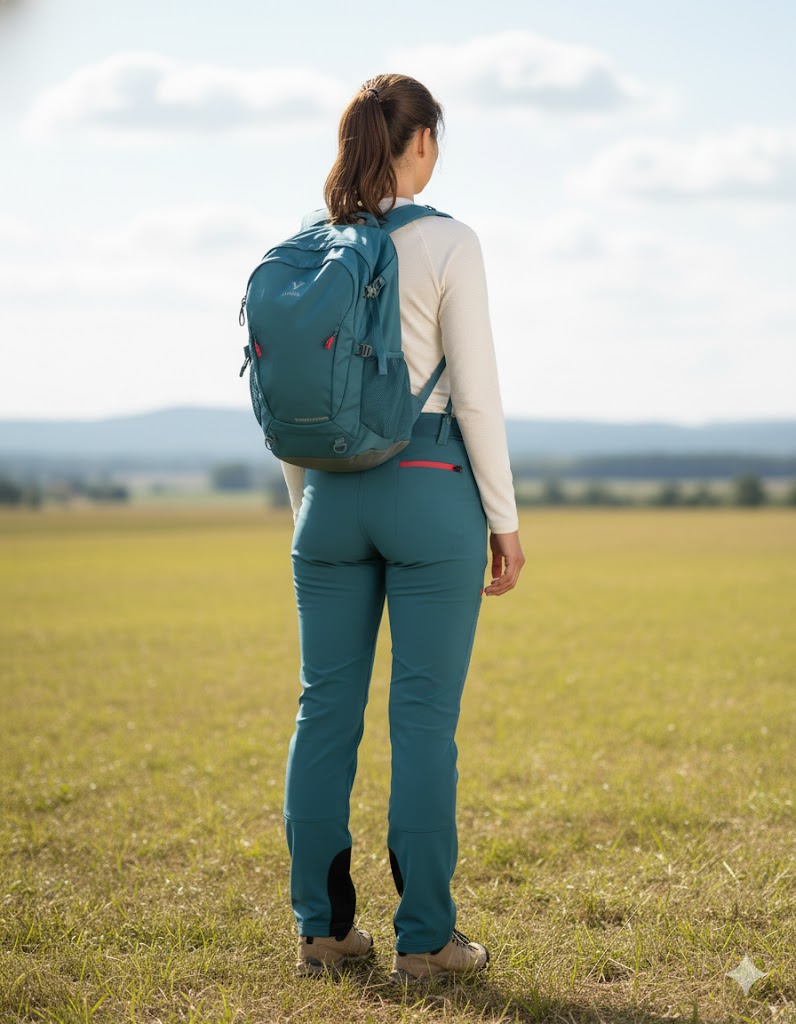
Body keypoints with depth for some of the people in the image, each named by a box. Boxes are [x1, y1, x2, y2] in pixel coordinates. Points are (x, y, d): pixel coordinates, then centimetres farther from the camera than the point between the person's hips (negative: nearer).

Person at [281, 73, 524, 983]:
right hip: (429, 490, -5)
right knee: (424, 714, 0)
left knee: (326, 706, 9)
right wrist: (503, 518, -4)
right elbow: (474, 393, -11)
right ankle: (423, 938, 5)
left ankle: (322, 928, 14)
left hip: (332, 491, 5)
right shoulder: (446, 243, -9)